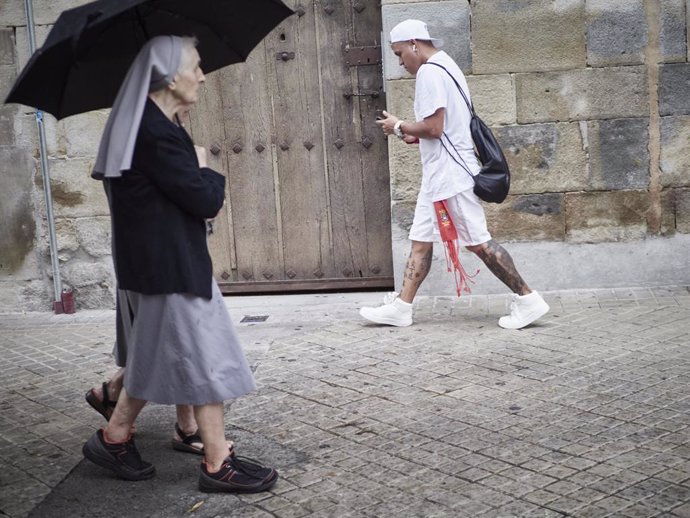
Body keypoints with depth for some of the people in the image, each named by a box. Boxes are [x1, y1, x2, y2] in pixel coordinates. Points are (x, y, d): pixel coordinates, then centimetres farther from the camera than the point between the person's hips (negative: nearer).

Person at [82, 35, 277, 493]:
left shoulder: (145, 125, 10)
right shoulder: (159, 133, -21)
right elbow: (206, 201, -20)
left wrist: (200, 186, 3)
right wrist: (205, 169, -2)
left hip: (148, 262, 10)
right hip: (172, 266, -10)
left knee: (155, 356, 20)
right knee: (206, 359, -2)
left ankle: (114, 437, 31)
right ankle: (217, 464, 8)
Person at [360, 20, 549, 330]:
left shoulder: (429, 72, -14)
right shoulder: (445, 66, 18)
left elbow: (434, 127, -22)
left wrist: (400, 127, -6)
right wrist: (416, 136, 13)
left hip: (450, 174, -11)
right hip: (438, 175, 11)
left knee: (477, 241, -6)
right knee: (420, 240, 9)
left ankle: (527, 299, 1)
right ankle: (401, 307, 11)